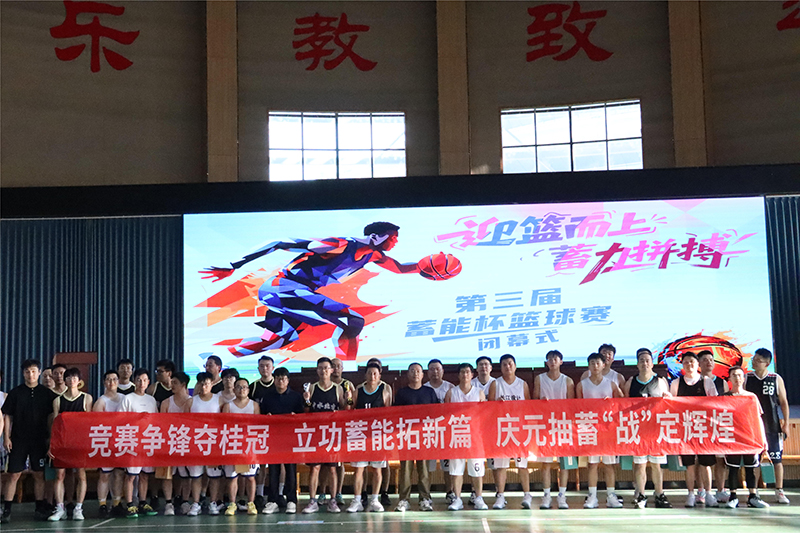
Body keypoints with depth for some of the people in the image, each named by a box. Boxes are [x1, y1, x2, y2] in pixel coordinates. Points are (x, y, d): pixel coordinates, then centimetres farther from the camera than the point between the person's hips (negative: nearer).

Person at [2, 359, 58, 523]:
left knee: (39, 474, 5)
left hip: (39, 440, 1)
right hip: (18, 440, -1)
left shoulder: (47, 393, 4)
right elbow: (7, 416, 3)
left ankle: (40, 508, 13)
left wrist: (51, 437, 1)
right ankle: (6, 509, 5)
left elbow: (52, 416, 7)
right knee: (13, 474, -1)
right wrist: (6, 437, -3)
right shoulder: (15, 392, 2)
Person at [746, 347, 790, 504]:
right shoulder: (747, 378, 3)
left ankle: (779, 492, 10)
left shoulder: (776, 379, 1)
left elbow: (784, 403, 5)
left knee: (777, 459, 1)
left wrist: (786, 424, 0)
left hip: (773, 426, 0)